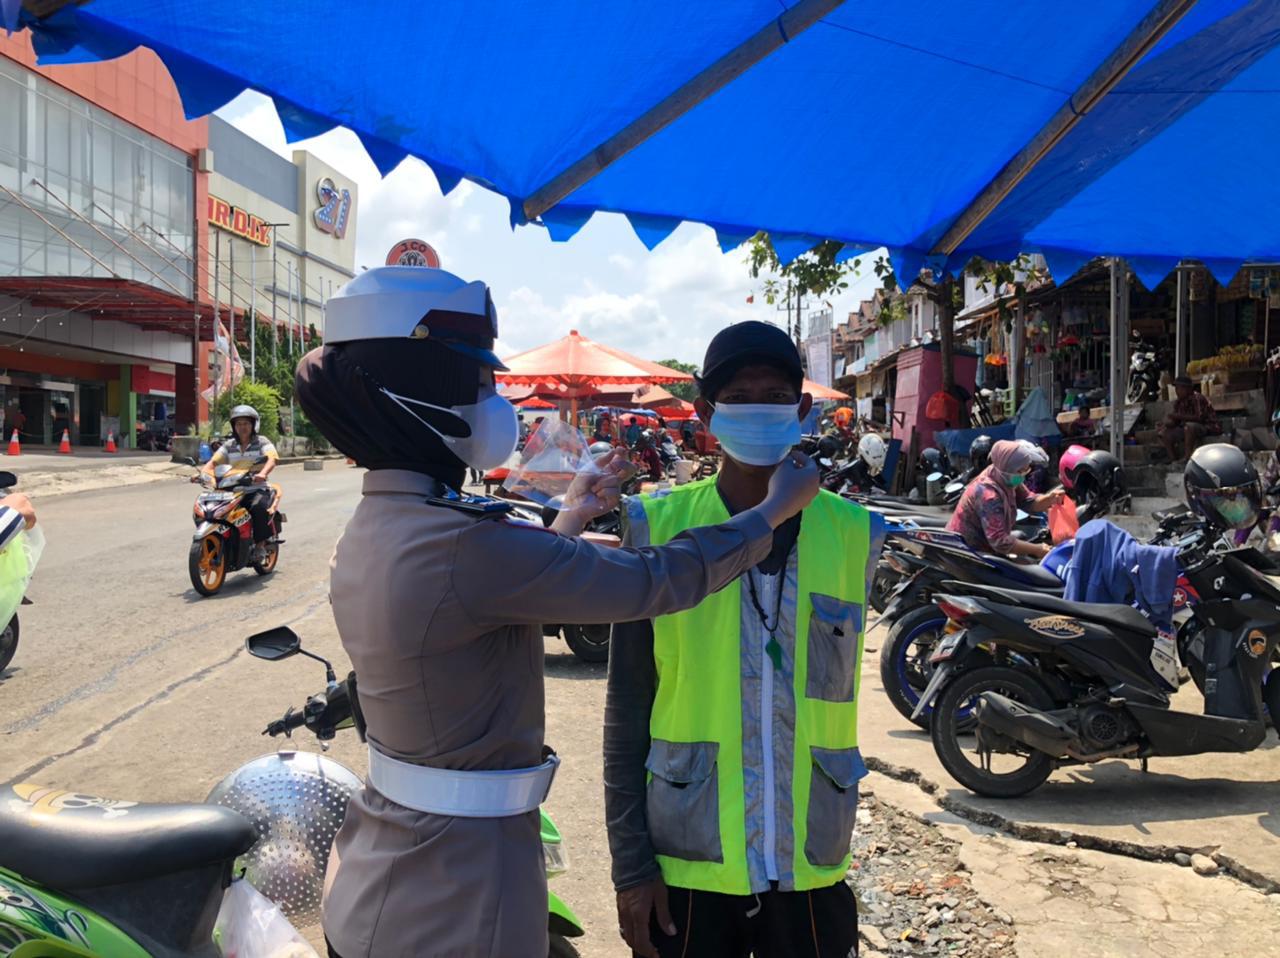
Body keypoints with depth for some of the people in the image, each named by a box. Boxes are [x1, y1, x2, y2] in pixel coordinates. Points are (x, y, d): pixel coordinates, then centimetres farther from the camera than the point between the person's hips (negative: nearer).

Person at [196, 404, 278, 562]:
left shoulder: (262, 442, 3)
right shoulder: (229, 445, 16)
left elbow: (272, 459, -16)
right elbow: (213, 462, 6)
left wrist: (263, 473, -38)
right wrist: (201, 474, -16)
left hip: (257, 489, -5)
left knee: (259, 507, -37)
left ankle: (260, 544, -22)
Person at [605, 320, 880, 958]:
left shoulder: (853, 534, -1)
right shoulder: (659, 525, -6)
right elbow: (627, 711, -3)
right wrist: (631, 864, -4)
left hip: (811, 868, 2)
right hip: (686, 865, -1)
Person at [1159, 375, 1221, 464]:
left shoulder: (1197, 398, -19)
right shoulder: (1178, 402, 3)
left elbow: (1199, 418, -28)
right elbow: (1173, 421, 5)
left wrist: (1179, 416, -29)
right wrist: (1165, 424, -18)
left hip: (1208, 428, -8)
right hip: (1189, 430, 8)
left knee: (1189, 426, -38)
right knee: (1165, 434, -5)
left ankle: (1187, 458, -35)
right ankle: (1174, 460, -10)